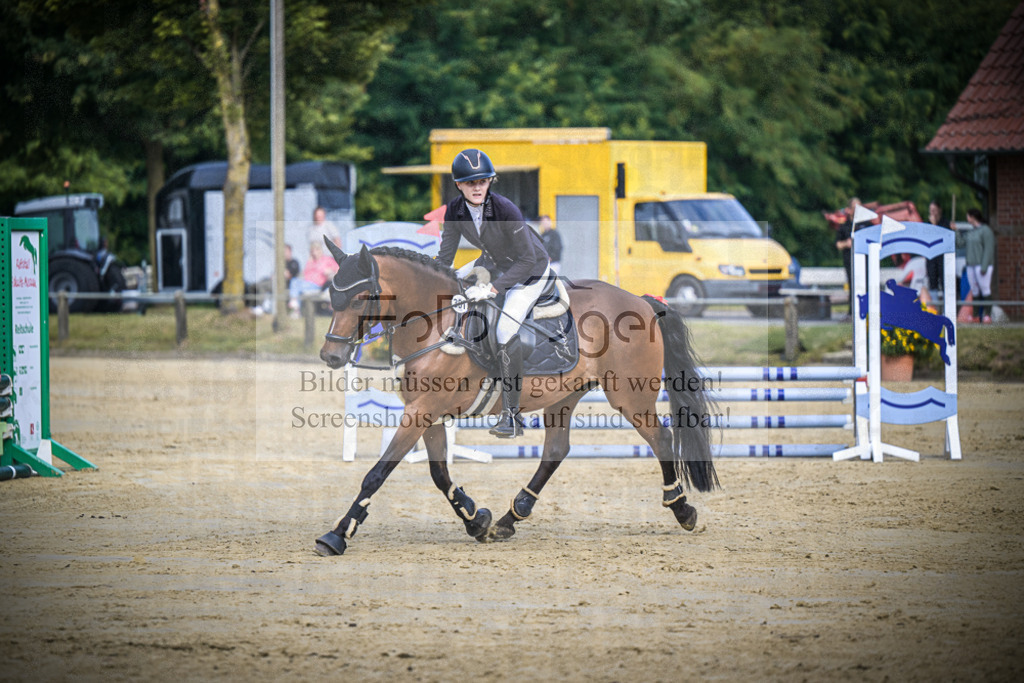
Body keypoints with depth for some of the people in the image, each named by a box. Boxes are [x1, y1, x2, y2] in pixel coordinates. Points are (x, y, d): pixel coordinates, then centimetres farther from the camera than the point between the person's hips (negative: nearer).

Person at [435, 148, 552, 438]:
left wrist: (492, 289, -37)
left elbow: (527, 260, -31)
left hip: (530, 272, -7)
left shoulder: (505, 209, -33)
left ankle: (511, 416, -18)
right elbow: (446, 254, -7)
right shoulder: (455, 210, -16)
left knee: (506, 331, -20)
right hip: (494, 265, 7)